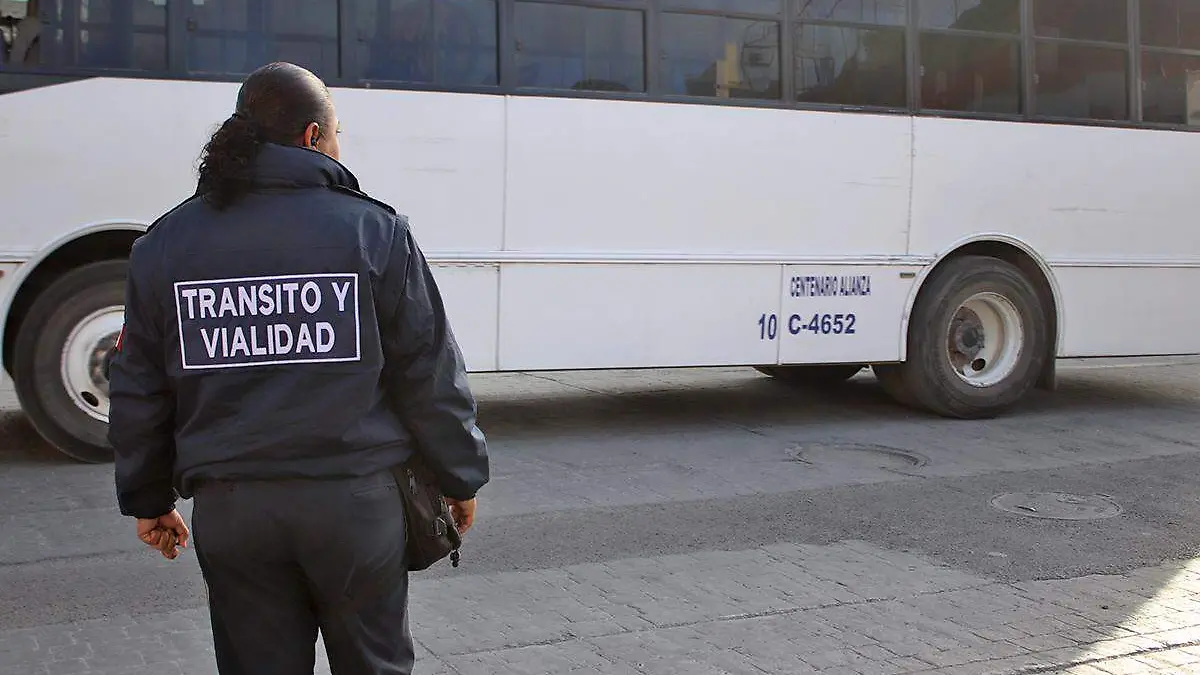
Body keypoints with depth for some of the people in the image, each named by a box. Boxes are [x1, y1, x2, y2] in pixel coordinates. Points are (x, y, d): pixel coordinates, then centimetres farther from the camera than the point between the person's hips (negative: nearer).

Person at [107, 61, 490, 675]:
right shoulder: (373, 231, -5)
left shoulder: (164, 245, 4)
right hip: (353, 501, -2)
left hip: (229, 507, 3)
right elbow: (429, 374, -3)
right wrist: (460, 478, 10)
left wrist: (146, 499, 21)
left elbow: (138, 390, 9)